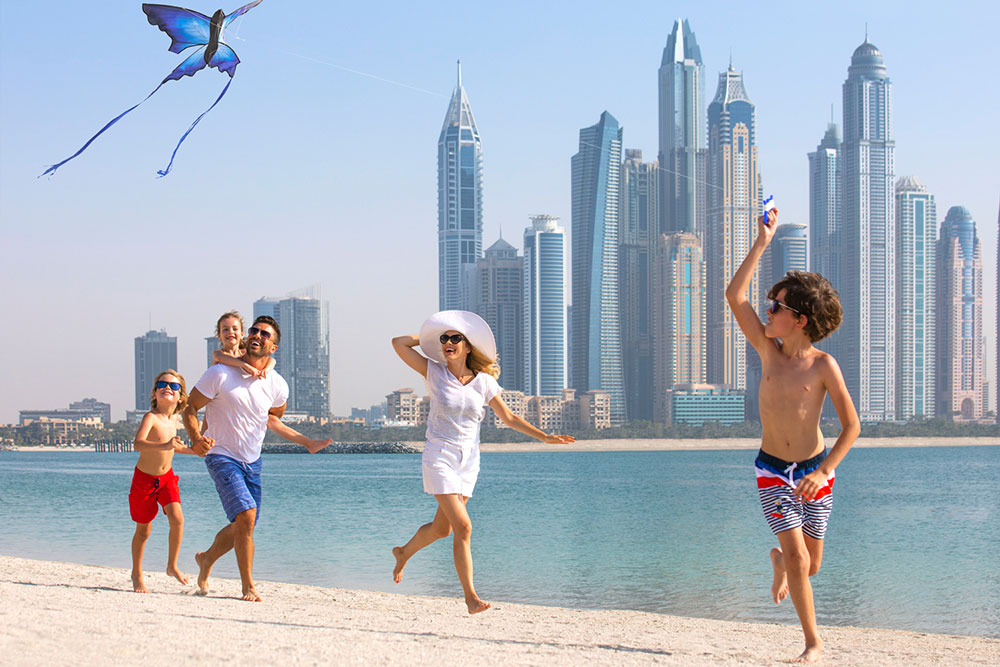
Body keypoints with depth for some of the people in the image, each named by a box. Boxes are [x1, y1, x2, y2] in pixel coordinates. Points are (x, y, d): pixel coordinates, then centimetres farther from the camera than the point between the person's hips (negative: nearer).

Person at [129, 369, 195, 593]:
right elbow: (138, 443, -41)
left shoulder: (174, 419, 0)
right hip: (144, 478, -5)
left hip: (167, 478, 5)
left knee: (177, 518, -16)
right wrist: (164, 446, -56)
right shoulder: (151, 417, -22)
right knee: (144, 530, 6)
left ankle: (172, 566, 4)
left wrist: (193, 450, 11)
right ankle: (137, 575, 26)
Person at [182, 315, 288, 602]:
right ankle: (248, 586, -8)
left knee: (243, 526, 12)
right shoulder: (220, 374, -16)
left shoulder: (277, 386, -4)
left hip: (252, 460, 5)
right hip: (221, 457, -5)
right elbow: (190, 408, -11)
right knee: (245, 515, -21)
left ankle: (206, 558, 42)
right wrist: (196, 438, -25)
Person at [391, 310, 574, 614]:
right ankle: (471, 597, -12)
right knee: (463, 526, -16)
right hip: (439, 457, -4)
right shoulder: (434, 372, -4)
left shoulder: (484, 382, 1)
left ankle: (403, 553, 45)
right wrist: (430, 336, 3)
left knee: (442, 527, 15)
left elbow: (508, 417, 10)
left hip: (469, 461, 4)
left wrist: (544, 437, 4)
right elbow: (399, 343, -7)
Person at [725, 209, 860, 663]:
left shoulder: (823, 365, -13)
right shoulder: (769, 350, -6)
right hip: (772, 471, 1)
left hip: (814, 469, 0)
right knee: (798, 560, -11)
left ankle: (779, 560, 46)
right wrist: (763, 242, -16)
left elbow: (851, 425, -12)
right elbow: (734, 296, -14)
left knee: (810, 566, 9)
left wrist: (823, 472, -20)